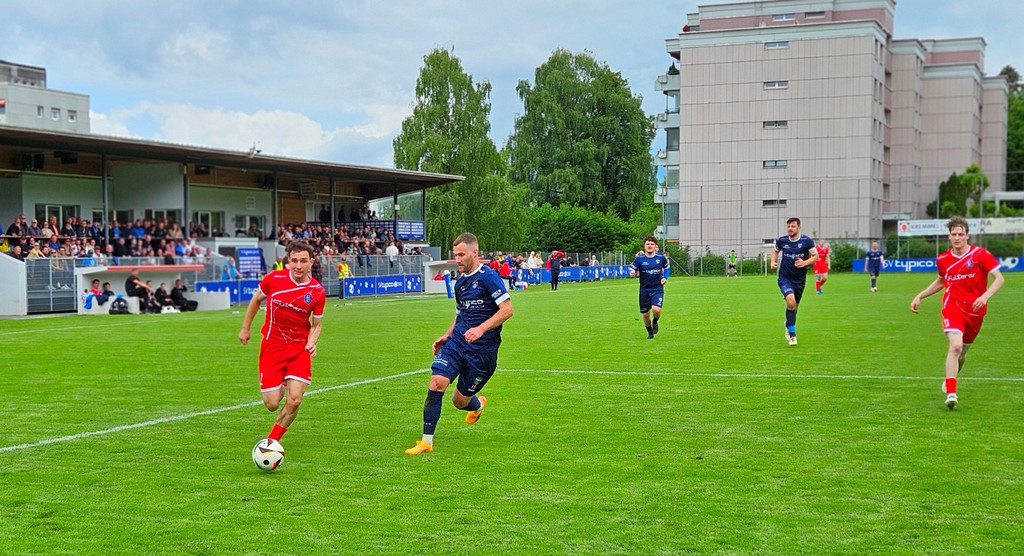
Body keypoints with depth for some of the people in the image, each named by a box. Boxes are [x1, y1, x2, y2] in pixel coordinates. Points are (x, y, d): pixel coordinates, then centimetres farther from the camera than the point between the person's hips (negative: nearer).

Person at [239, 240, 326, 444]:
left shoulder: (317, 292, -10)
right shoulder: (274, 279, -11)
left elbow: (316, 325, 3)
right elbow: (256, 299, 9)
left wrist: (312, 343, -17)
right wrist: (245, 328, 14)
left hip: (300, 348, 0)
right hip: (272, 345, 0)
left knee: (294, 401, -13)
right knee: (272, 404, -2)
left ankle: (272, 441, 12)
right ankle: (279, 386, 37)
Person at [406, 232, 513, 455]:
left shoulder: (488, 276, -11)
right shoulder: (460, 282, 13)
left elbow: (507, 309, -17)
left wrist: (481, 329, -26)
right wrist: (446, 336, 13)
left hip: (482, 350, -6)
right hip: (456, 343, 6)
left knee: (460, 400, 3)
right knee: (437, 382, -16)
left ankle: (478, 404, 42)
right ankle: (427, 441, -7)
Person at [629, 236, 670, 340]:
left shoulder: (661, 257, 0)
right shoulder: (639, 259, -5)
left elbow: (667, 268, 17)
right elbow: (631, 269, -2)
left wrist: (665, 277, 1)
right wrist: (632, 273, -25)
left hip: (658, 289, -1)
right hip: (644, 289, 1)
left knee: (656, 309, -23)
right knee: (645, 314, 5)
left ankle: (655, 322, 13)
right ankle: (650, 333, 32)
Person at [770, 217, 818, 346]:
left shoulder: (807, 241, -9)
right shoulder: (782, 241, -4)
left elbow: (815, 256, 0)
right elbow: (776, 251, 17)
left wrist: (805, 262, -18)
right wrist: (773, 262, -1)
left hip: (799, 279, 1)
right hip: (784, 278, -1)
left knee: (794, 306, 16)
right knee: (791, 301, -25)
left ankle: (788, 327, 46)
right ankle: (792, 334, -15)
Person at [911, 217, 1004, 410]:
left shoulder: (980, 254, -7)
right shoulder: (943, 259, 3)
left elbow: (999, 278, -8)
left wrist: (985, 296, -23)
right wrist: (920, 296, 16)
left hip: (975, 310, 1)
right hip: (953, 307, -1)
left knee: (962, 352, 15)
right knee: (956, 346, -24)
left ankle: (950, 379, 46)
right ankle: (950, 393, -26)